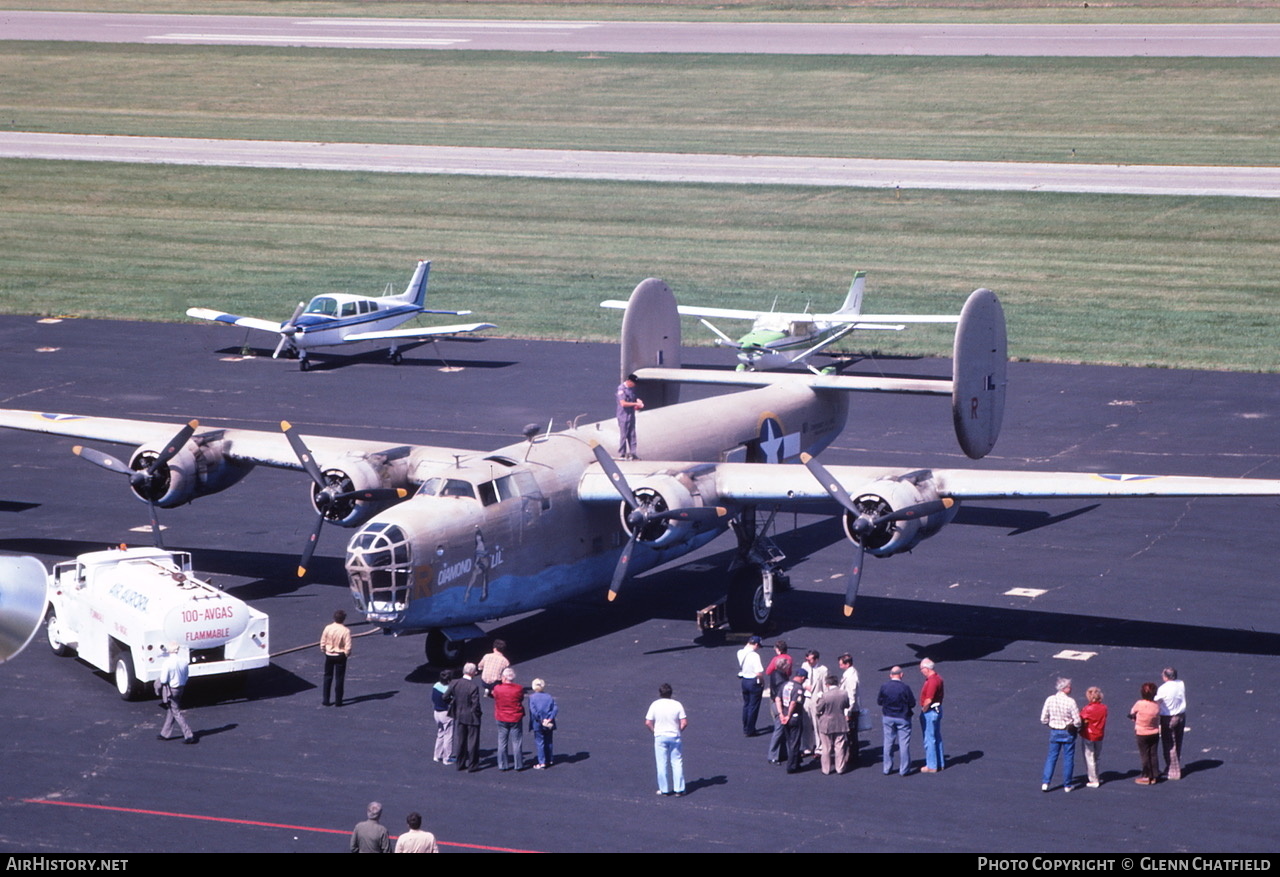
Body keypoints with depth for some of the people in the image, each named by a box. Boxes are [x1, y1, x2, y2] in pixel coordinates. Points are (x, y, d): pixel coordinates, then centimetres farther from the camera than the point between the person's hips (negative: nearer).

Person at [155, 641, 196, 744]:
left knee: (176, 712, 0)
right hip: (181, 688, 7)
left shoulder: (167, 663, -23)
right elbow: (186, 677, 5)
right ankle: (164, 734, 30)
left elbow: (163, 680, -19)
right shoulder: (184, 661, -3)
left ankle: (188, 735, -5)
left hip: (170, 690, -7)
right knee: (172, 711, 18)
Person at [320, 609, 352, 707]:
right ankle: (338, 701, 10)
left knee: (327, 677, 15)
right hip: (340, 656, -3)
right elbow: (348, 647, -18)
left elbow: (322, 643, -3)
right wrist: (347, 654, 1)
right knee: (339, 679, 8)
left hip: (329, 655, 3)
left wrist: (324, 651, 14)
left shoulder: (328, 628, -10)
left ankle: (325, 700, 17)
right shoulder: (346, 631, -19)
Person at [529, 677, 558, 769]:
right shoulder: (549, 697, 3)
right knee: (548, 742, 17)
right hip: (549, 724, 3)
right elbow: (555, 709, -7)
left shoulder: (532, 697, -6)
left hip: (538, 724, -3)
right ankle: (549, 760, 25)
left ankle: (542, 763, 0)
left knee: (540, 743, 2)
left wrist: (541, 720, -14)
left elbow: (533, 711, -17)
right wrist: (549, 719, -12)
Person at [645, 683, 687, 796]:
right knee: (677, 763, 9)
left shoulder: (655, 705, -9)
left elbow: (648, 723, -10)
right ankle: (679, 789, 9)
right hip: (675, 737, 1)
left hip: (660, 737, 0)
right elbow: (684, 723, -10)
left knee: (662, 764, 8)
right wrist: (678, 731, 7)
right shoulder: (677, 705, -8)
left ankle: (664, 789, 13)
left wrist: (655, 730, 6)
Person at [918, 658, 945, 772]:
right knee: (937, 738, 17)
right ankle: (940, 763, 25)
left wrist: (923, 710, -13)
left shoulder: (932, 681, -24)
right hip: (937, 710, 10)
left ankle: (931, 766, 4)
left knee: (929, 739, -2)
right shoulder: (937, 678, 8)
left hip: (930, 712, -10)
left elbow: (928, 700, -29)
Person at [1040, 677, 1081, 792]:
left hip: (1054, 732, 3)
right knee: (1068, 758, 10)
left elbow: (1043, 719, -3)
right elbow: (1077, 721, -17)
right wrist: (1077, 728, 5)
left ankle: (1045, 783, 6)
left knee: (1051, 757, 13)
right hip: (1068, 733, -3)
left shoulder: (1050, 700, -8)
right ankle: (1067, 785, 16)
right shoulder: (1070, 701, -20)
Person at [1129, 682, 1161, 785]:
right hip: (1155, 733, 3)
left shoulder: (1139, 704, -22)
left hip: (1142, 733, -3)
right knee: (1153, 754, 13)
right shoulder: (1157, 706, -14)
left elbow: (1132, 713, -5)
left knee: (1145, 755, 9)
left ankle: (1146, 777, 15)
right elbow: (1158, 719, -1)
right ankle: (1154, 776, 19)